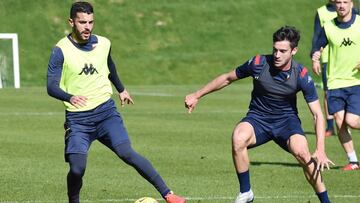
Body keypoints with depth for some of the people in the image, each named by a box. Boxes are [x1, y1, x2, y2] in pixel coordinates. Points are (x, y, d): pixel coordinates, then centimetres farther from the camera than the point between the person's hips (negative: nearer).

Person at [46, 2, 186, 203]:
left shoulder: (103, 44, 4)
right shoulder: (61, 50, -9)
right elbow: (52, 86, -16)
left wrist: (121, 89, 40)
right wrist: (70, 98, -36)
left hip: (105, 110, 2)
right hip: (77, 118, -2)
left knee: (126, 153, -18)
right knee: (77, 169, -15)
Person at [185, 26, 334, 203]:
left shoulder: (301, 75, -17)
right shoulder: (259, 63, -16)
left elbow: (317, 114, -14)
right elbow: (227, 78, 3)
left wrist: (320, 150, -25)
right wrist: (197, 95, 8)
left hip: (286, 119, -1)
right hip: (258, 118, 1)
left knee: (302, 152, -31)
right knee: (238, 138, -34)